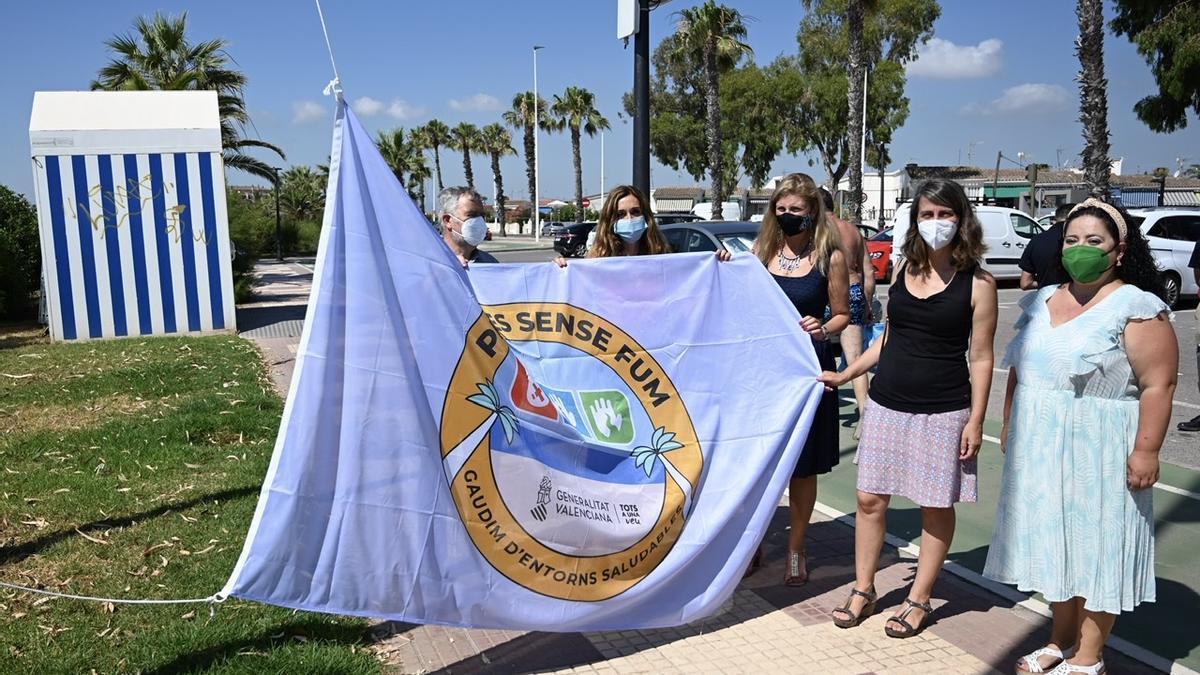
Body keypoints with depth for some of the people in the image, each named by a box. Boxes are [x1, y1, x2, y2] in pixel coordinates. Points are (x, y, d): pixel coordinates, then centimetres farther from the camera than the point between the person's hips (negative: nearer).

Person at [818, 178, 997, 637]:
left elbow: (981, 357, -5)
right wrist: (844, 375, 14)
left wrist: (976, 419, -9)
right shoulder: (904, 271, 7)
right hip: (887, 403, 4)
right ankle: (863, 591, 22)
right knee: (870, 498, 7)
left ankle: (918, 600, 23)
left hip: (943, 410, -4)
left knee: (936, 506, 7)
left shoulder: (977, 283, -5)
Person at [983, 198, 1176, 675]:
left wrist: (1146, 450, -19)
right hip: (1040, 449, 7)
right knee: (1054, 540, 15)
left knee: (1096, 544, 4)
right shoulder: (1042, 301, 9)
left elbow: (1158, 384, -15)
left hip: (1099, 452, -6)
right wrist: (1009, 426, 15)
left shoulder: (1136, 307, -11)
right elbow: (1020, 369, 15)